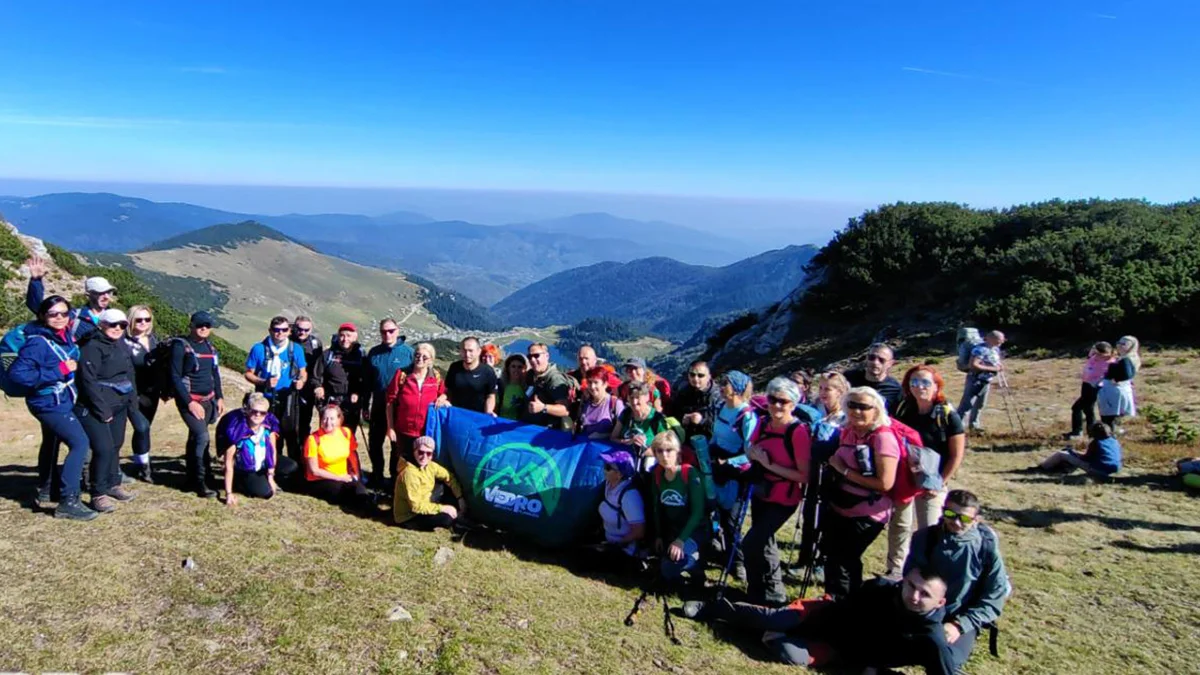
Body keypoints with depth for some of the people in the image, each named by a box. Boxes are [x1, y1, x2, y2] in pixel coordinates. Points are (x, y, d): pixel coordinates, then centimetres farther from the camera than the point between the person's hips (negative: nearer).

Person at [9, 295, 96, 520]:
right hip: (49, 403, -10)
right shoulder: (38, 342, -23)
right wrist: (58, 371, -28)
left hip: (61, 401, 10)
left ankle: (45, 492, 44)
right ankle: (68, 501, -17)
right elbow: (16, 373, -31)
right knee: (79, 442, -19)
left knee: (51, 444, 24)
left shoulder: (66, 335, -1)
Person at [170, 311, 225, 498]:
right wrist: (190, 402, -17)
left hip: (208, 400, 6)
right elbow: (175, 377, -12)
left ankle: (191, 478, 22)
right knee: (202, 437, -17)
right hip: (189, 400, -6)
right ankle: (200, 482, -9)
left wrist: (219, 397, 14)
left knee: (195, 438, 13)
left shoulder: (210, 347, 11)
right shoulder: (181, 346, -9)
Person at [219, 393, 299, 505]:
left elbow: (273, 449, -8)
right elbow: (229, 464, -26)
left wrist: (270, 477, -8)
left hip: (264, 463, 4)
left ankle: (263, 479, 8)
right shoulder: (236, 430, -30)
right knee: (266, 492, -22)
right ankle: (240, 482, 7)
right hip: (245, 469, -4)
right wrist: (229, 494, -25)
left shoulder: (269, 422, -18)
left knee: (291, 467, -17)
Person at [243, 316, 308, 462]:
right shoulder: (259, 348, 1)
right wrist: (264, 382, -15)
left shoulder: (296, 349, 5)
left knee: (292, 435, -3)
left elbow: (303, 372, 13)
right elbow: (249, 373, 4)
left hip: (288, 400, 0)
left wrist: (301, 381, -10)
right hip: (266, 400, 0)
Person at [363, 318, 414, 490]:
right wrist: (365, 405, 4)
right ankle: (377, 476, 30)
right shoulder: (374, 353, 3)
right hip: (379, 406, 4)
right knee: (374, 443, 13)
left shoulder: (408, 352, -8)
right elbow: (367, 381, 6)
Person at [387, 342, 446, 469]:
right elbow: (391, 401, -4)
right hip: (403, 433, -1)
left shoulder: (436, 377, -2)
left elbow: (443, 393, 16)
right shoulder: (402, 374, -7)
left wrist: (442, 399, -10)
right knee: (400, 465, 13)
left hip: (427, 433, 1)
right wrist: (390, 428, -5)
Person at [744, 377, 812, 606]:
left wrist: (770, 464, -26)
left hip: (783, 500, -6)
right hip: (761, 494, 7)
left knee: (751, 543, -13)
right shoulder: (763, 424, -5)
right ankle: (760, 591, 43)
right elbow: (750, 452, 11)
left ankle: (773, 594, 10)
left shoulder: (799, 431, -23)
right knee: (762, 543, 21)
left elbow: (805, 476, -24)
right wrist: (753, 454, -13)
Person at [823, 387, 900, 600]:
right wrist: (835, 465, 1)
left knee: (842, 560, 3)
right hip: (838, 508, 7)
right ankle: (835, 602, 40)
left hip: (866, 515, -7)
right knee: (833, 556, 19)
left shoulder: (883, 438, -19)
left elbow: (885, 483, -25)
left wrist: (845, 471, -20)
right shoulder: (848, 431, 2)